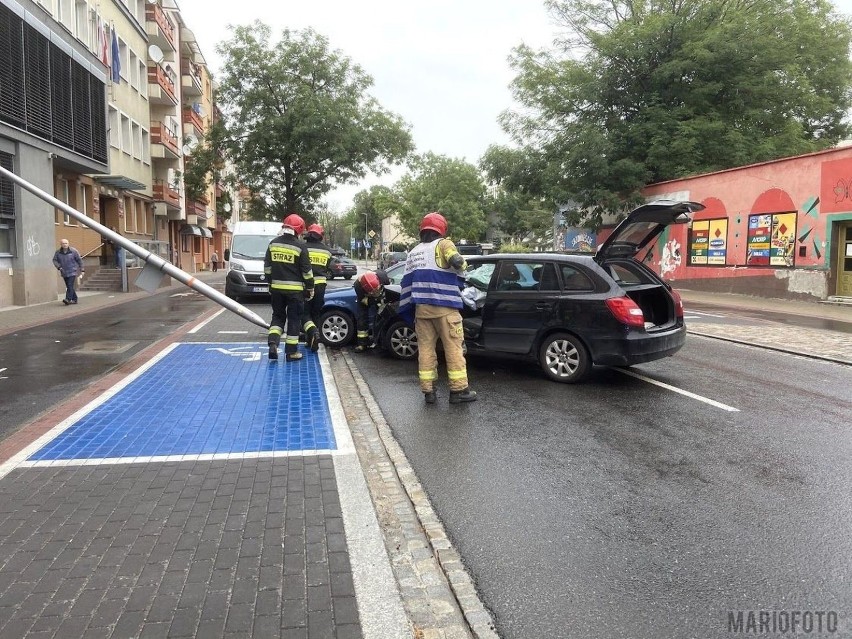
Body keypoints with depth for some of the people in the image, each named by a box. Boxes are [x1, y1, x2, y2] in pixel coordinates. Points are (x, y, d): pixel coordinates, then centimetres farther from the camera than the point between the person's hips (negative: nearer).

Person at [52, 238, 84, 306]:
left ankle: (68, 299, -21)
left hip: (72, 272, -5)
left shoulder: (73, 251, -6)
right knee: (68, 287, 9)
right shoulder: (58, 252, 2)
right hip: (64, 272, 5)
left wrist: (82, 269, -2)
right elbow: (55, 260, 4)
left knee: (70, 285, -16)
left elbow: (79, 260, -1)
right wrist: (59, 267, -13)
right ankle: (74, 299, 18)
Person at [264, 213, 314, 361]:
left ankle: (273, 342, -3)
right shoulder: (300, 246, -10)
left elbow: (267, 267, 10)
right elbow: (306, 271, -8)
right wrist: (310, 288, 2)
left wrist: (270, 283, 20)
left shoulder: (273, 244, 4)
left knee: (278, 316, 17)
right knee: (294, 319, 5)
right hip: (295, 289, -4)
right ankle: (291, 352, 7)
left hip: (276, 287, 4)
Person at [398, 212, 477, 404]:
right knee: (454, 347, 0)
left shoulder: (413, 252, 18)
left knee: (425, 348, 7)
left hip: (421, 308, 6)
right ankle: (459, 389, 2)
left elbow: (407, 282, 16)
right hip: (444, 307, -5)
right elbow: (456, 262, -19)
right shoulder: (443, 244, 0)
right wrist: (463, 264, 5)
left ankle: (428, 391, 8)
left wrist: (407, 311, 19)